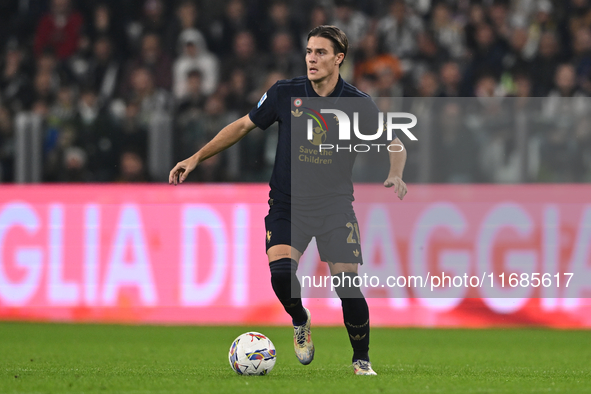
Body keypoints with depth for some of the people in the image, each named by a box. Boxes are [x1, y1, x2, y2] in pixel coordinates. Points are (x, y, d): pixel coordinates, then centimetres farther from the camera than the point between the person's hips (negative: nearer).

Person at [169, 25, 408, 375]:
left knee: (348, 285, -12)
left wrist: (395, 174, -20)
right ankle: (300, 322, 10)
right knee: (281, 273, -23)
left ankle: (362, 360, 11)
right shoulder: (284, 94, -3)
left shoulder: (358, 104, -6)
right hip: (287, 207, 1)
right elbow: (243, 126, 8)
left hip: (336, 208, -1)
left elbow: (395, 145, 2)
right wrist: (196, 158, 6)